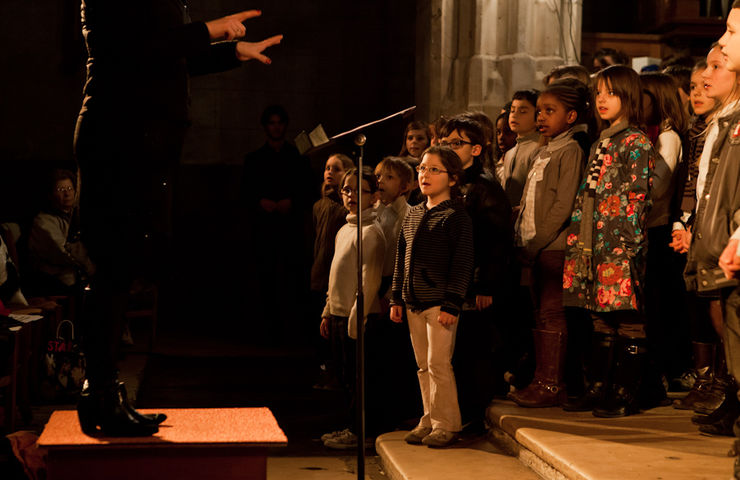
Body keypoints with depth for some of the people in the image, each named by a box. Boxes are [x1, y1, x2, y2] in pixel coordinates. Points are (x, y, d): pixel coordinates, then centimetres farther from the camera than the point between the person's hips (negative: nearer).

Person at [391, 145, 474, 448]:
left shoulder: (456, 217, -6)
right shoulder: (413, 216, 14)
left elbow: (462, 264, -10)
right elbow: (401, 261, 19)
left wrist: (451, 304, -15)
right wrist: (397, 298, 14)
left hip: (440, 303, -7)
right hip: (414, 304, 7)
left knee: (438, 364, -6)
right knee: (423, 365, 11)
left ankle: (446, 424, 2)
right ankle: (430, 420, 19)